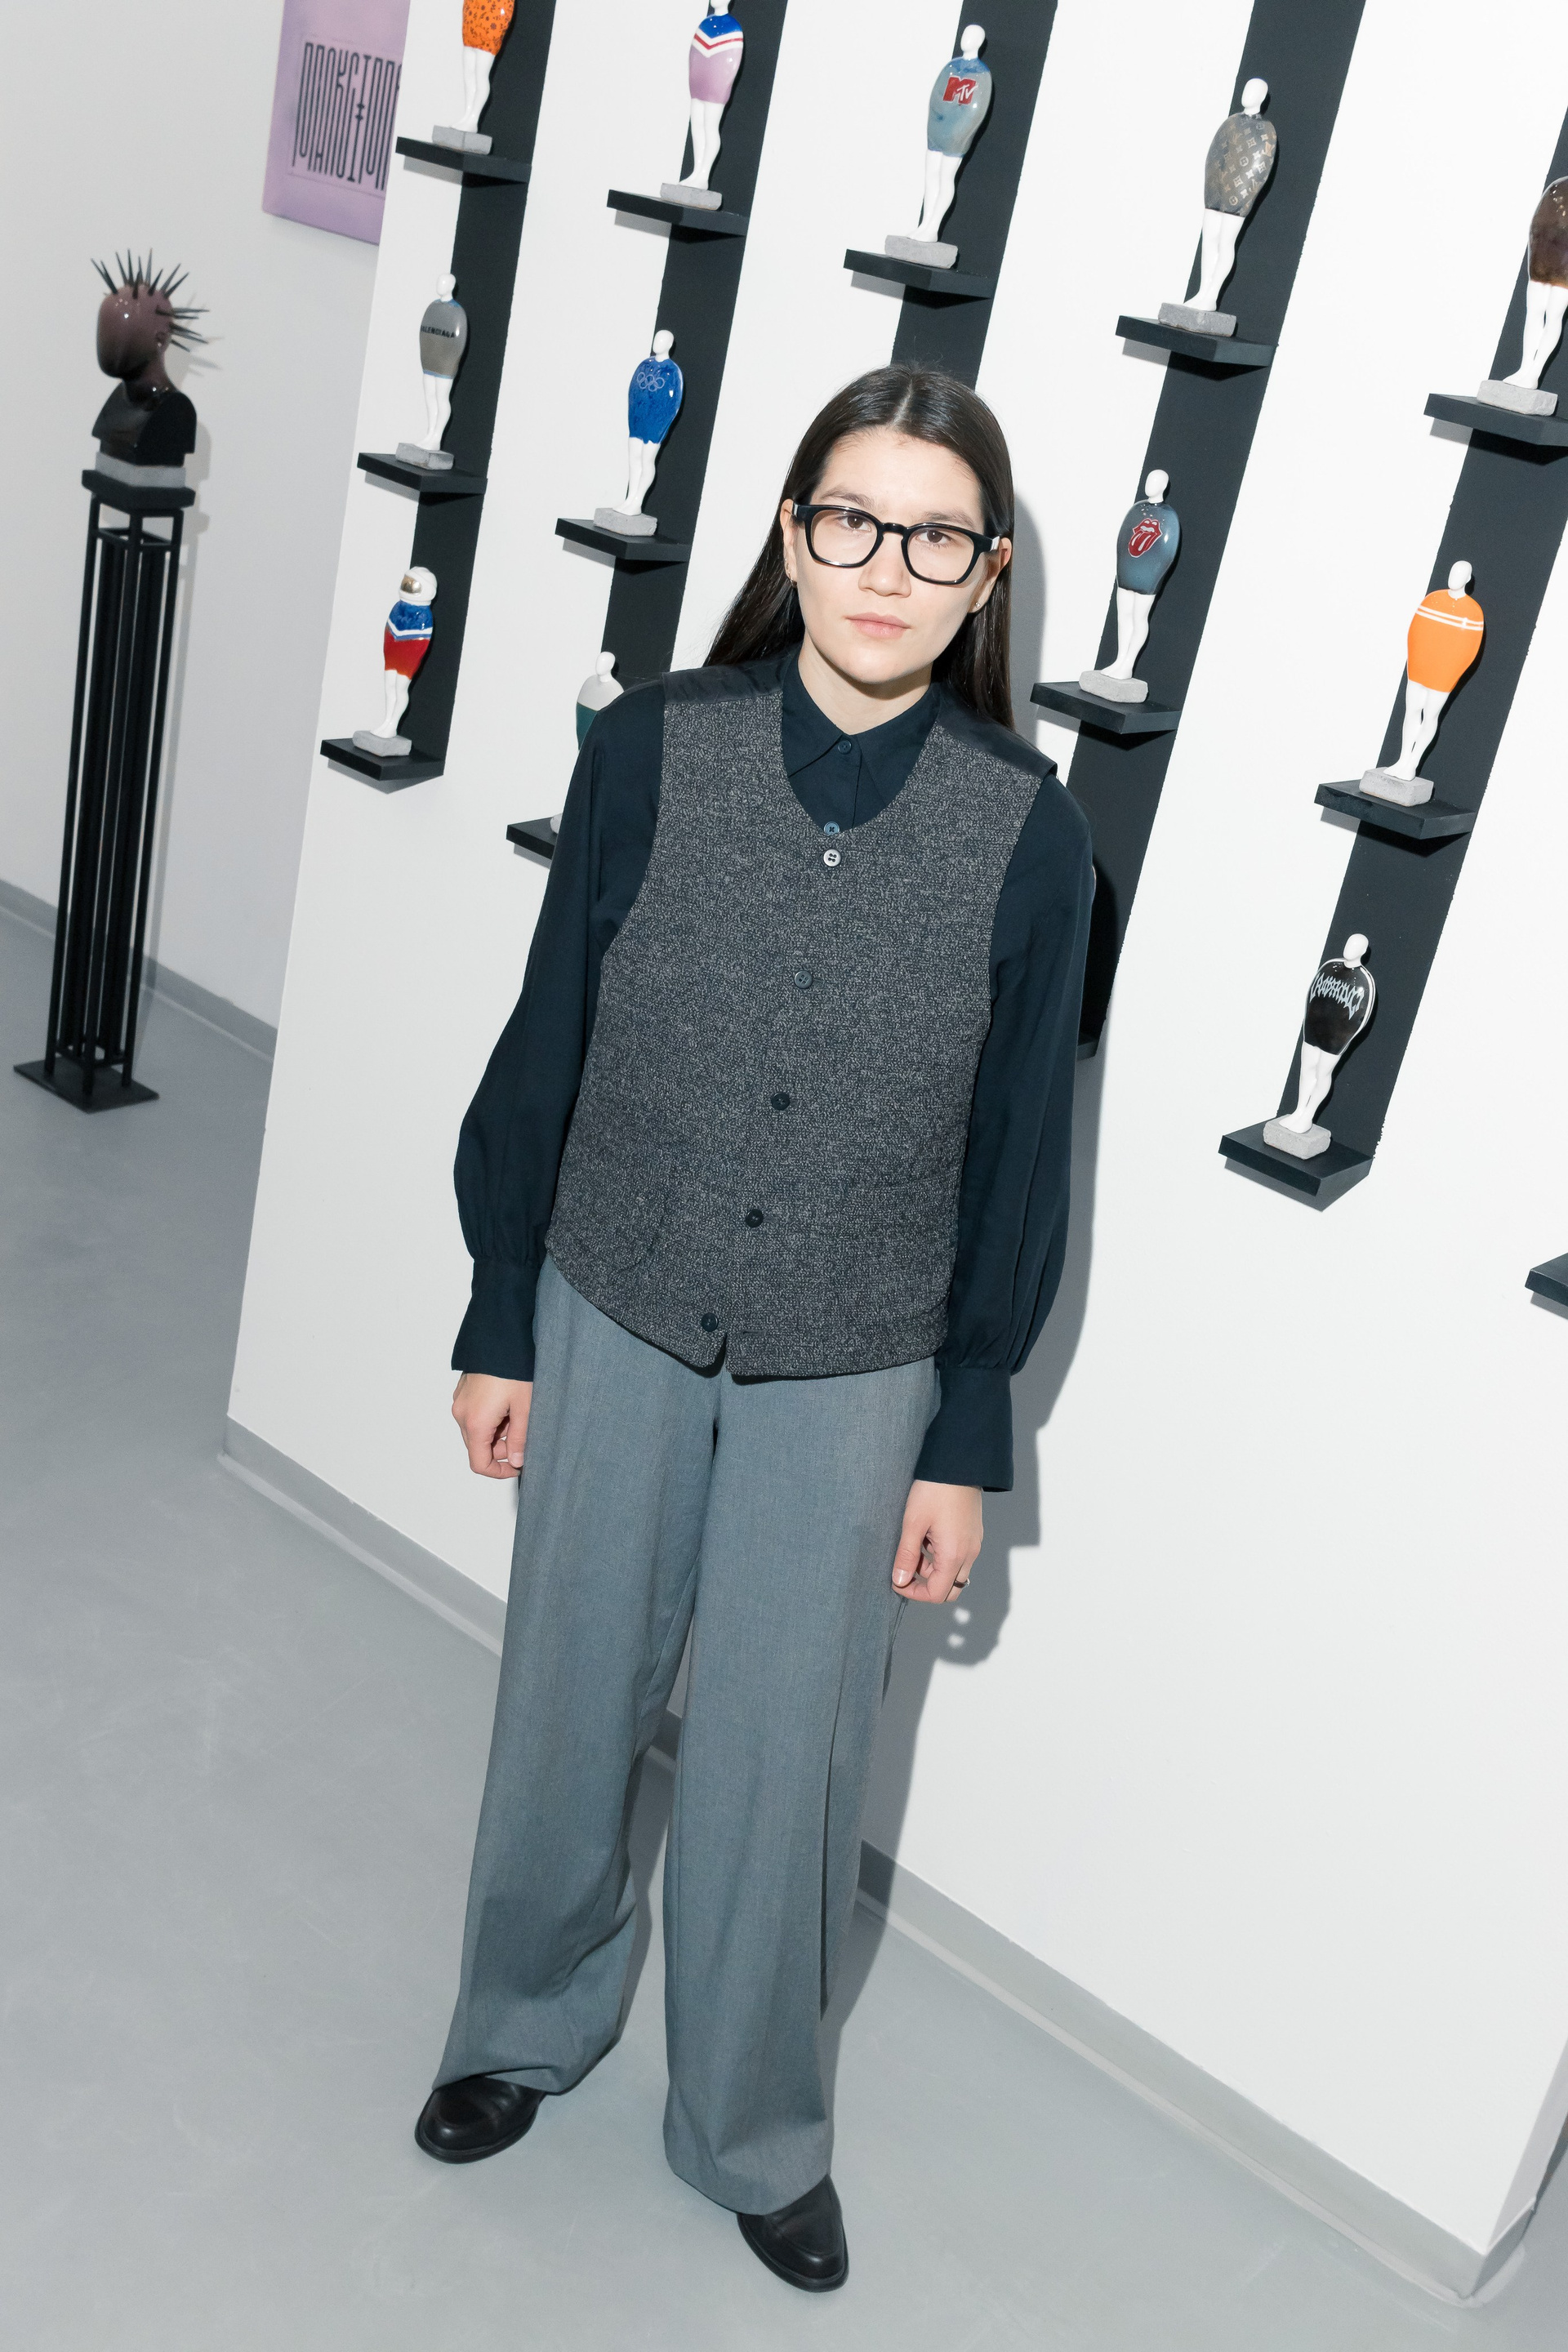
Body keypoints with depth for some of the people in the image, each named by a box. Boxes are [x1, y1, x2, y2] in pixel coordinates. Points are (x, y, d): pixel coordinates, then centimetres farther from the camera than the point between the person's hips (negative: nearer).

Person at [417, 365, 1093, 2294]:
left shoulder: (1024, 827, -11)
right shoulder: (655, 750, -9)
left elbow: (1016, 1147, -4)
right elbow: (546, 1048, -1)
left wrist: (967, 1441, -1)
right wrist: (498, 1324, 2)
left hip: (854, 1380, -1)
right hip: (618, 1327, 1)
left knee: (783, 1758, 11)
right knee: (571, 1702, 18)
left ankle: (755, 2129, 37)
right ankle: (528, 2022, 46)